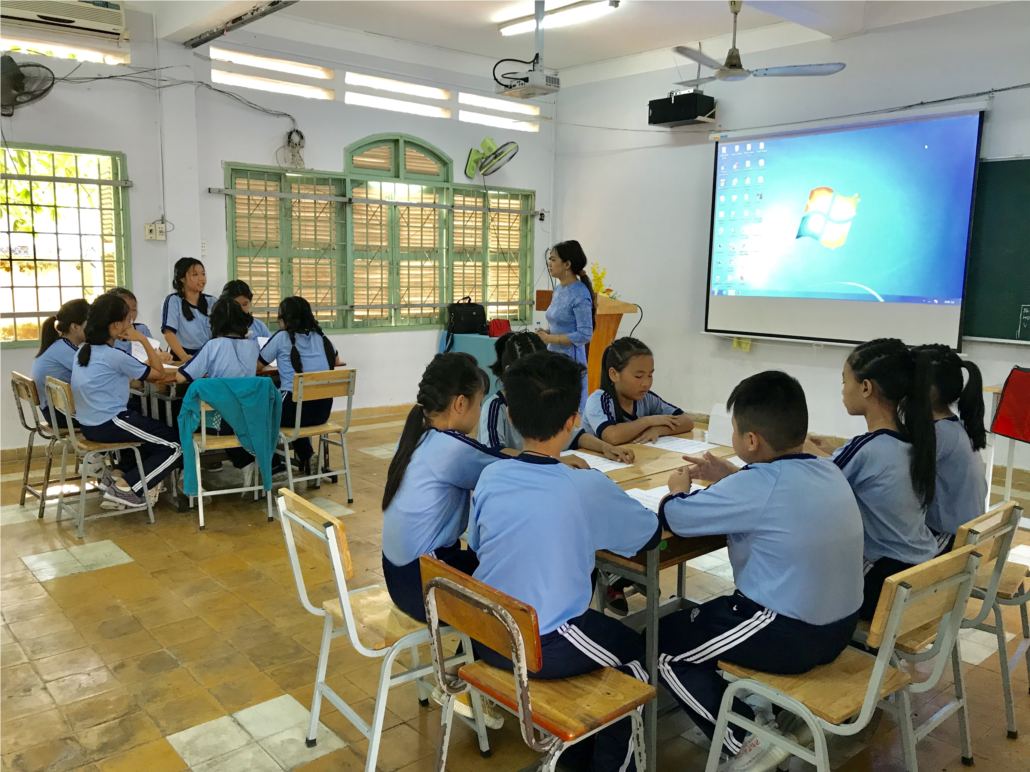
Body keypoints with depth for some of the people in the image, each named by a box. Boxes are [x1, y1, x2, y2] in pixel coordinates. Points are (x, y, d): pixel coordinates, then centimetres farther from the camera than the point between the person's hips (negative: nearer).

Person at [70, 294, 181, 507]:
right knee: (176, 445, -2)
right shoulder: (114, 355, -16)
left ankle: (115, 476, 20)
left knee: (154, 433, 27)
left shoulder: (83, 350, 9)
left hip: (90, 425, 9)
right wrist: (143, 340, -8)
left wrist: (151, 360, 14)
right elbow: (160, 374, -11)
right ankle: (125, 488, -4)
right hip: (110, 424, -9)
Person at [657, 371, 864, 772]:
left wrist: (679, 488, 4)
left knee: (662, 642, 8)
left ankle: (748, 739, 4)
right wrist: (729, 477, 15)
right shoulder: (827, 470, 0)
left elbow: (673, 516, -16)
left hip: (790, 637, -8)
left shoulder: (759, 486, -24)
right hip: (839, 627, 9)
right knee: (708, 614, 29)